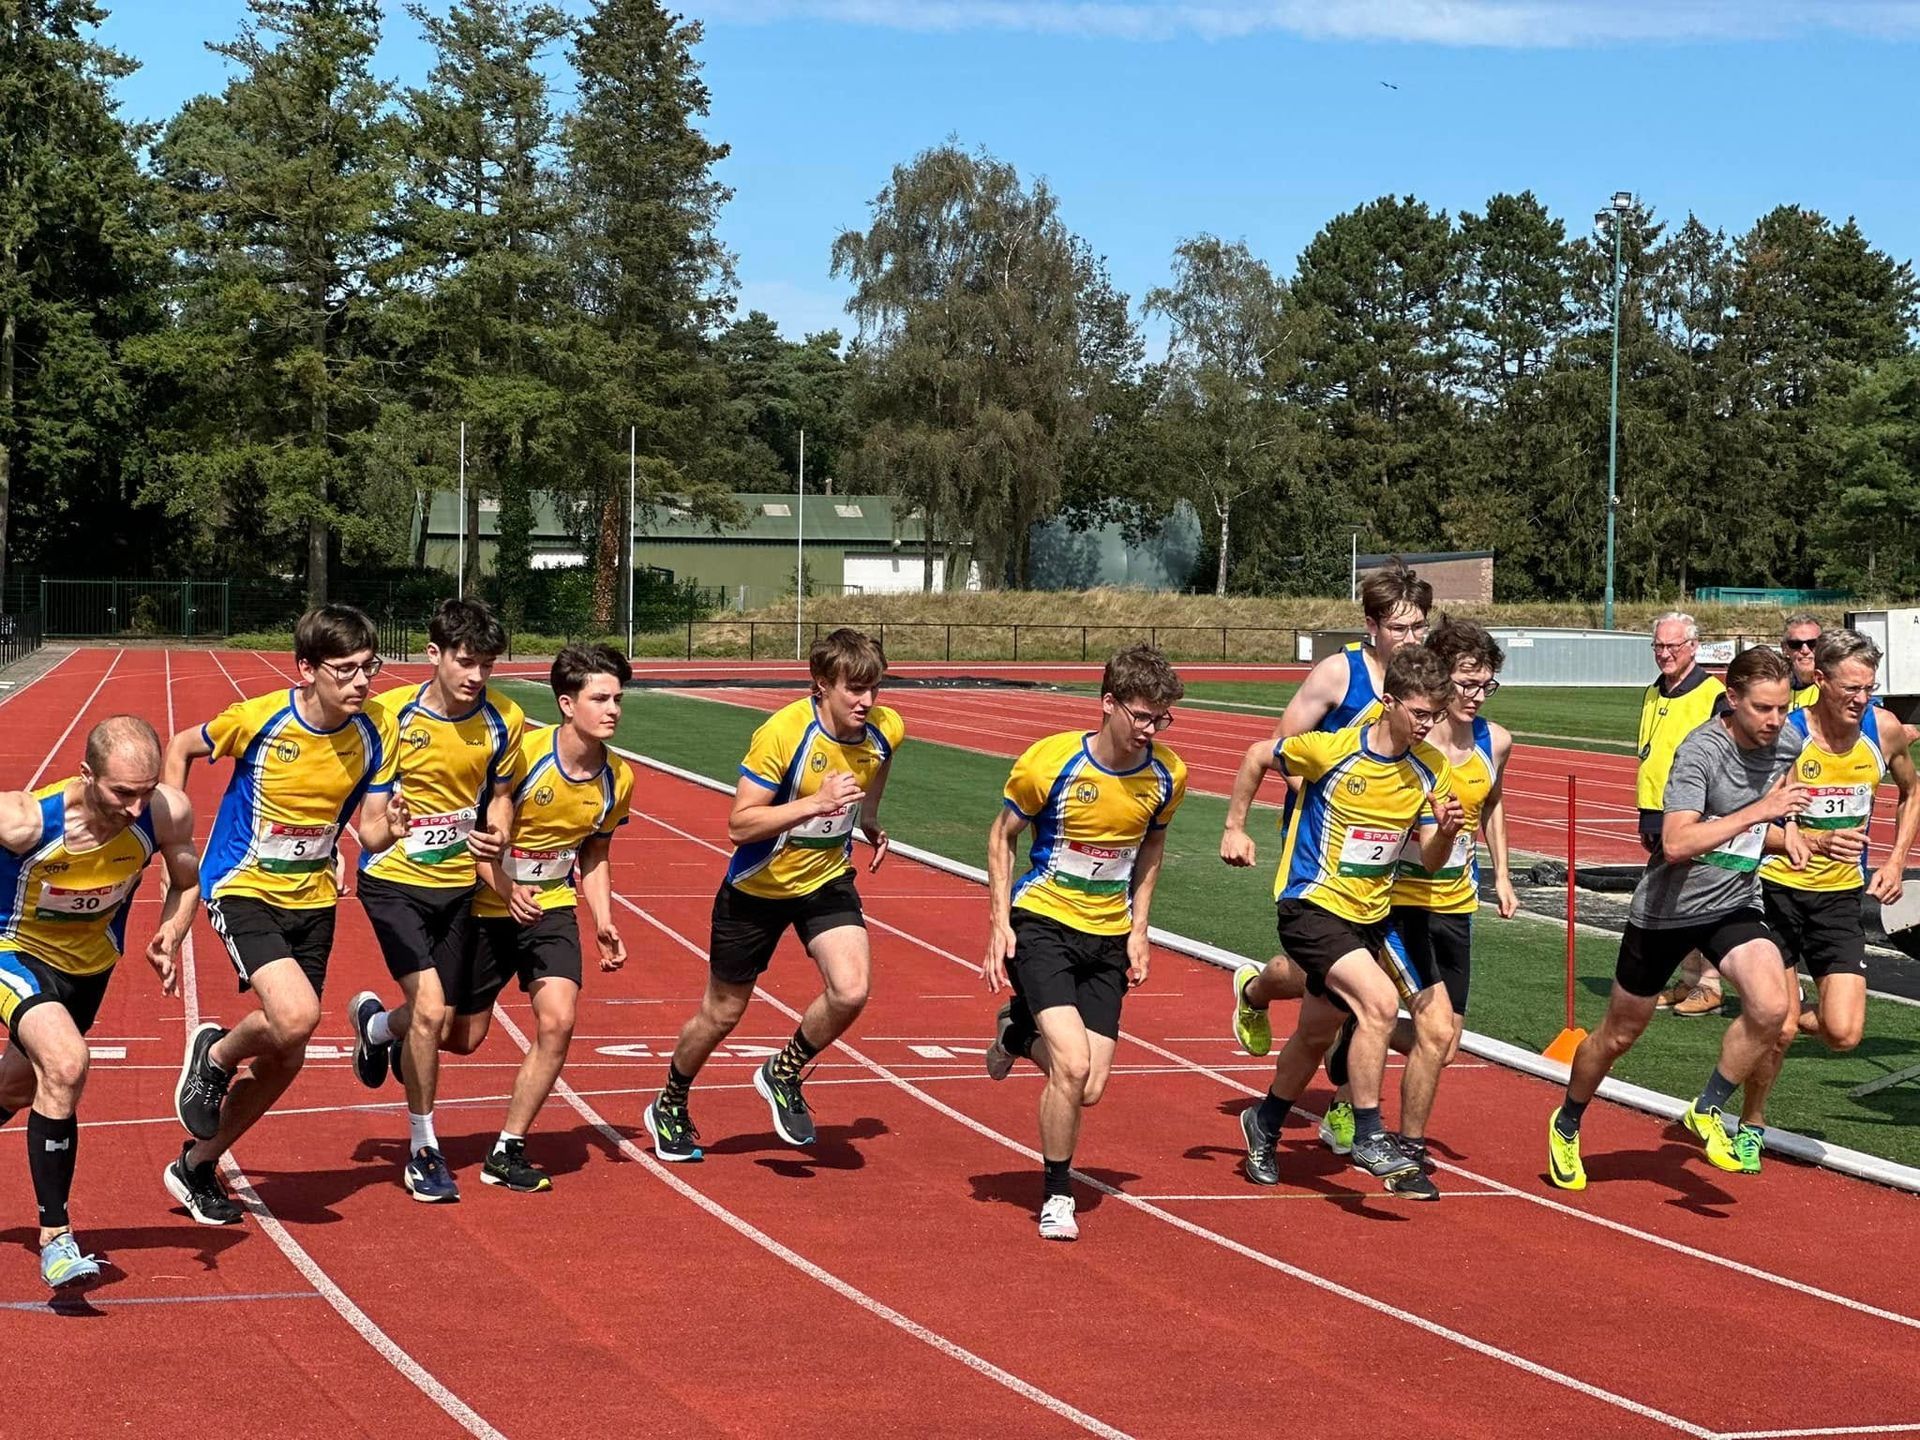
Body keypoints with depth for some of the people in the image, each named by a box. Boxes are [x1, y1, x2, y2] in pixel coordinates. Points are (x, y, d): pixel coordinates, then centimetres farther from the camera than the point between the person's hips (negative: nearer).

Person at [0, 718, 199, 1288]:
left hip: (91, 962, 5)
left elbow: (186, 881, -5)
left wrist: (170, 938, -22)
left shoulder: (169, 814, -25)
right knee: (65, 1064, -30)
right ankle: (54, 1238, -19)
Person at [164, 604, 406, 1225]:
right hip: (244, 890, -5)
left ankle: (197, 1165, 30)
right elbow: (180, 748, 0)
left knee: (286, 1059, 9)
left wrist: (390, 829, -27)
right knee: (296, 1015, -28)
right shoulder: (257, 719, -18)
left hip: (313, 899, 5)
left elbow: (370, 831, -4)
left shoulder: (376, 733, -8)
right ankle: (215, 1055, 6)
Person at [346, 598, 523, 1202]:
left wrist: (492, 840, -13)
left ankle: (377, 1023, 43)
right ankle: (423, 1149, -1)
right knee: (431, 1007, -20)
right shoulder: (389, 713, -15)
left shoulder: (504, 722, -7)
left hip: (457, 885, 4)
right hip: (394, 879, -4)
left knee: (464, 1035, 9)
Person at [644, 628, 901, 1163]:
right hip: (758, 886, -3)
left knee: (850, 991, -20)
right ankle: (669, 1107, 38)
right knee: (721, 1013, 11)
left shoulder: (885, 729, -12)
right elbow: (740, 823, -29)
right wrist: (815, 804, -39)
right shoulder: (782, 733, -28)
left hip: (826, 878, 3)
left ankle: (784, 1073, 9)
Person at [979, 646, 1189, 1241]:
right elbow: (1002, 835, -1)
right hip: (1041, 922, -4)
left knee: (1089, 1090, 0)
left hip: (1108, 936, 4)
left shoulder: (1167, 774, -6)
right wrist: (999, 923, -9)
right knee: (1072, 1065, -21)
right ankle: (1056, 1196, 1)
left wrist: (1138, 927, 6)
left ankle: (1020, 1032, 34)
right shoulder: (1048, 762, -17)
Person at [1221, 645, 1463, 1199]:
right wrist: (1235, 827, 3)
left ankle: (1264, 1125, 45)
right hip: (1311, 905, -6)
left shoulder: (1430, 770, -2)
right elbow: (1257, 757, 0)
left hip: (1369, 915, 6)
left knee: (1317, 1033, 20)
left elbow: (1429, 862, 2)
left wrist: (1446, 831, -19)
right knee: (1380, 1000, -27)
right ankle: (1368, 1136, -16)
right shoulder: (1331, 750, -17)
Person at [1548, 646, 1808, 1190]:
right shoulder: (1701, 752, -24)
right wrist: (1759, 811, -38)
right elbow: (1676, 844, -37)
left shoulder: (1788, 743, -4)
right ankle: (1567, 1125, 37)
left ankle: (1706, 1111, 1)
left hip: (1735, 903, 5)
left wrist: (1785, 832, 2)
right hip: (1667, 909, -4)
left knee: (1770, 1007, -22)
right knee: (1619, 1035, 11)